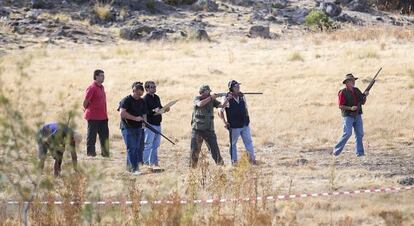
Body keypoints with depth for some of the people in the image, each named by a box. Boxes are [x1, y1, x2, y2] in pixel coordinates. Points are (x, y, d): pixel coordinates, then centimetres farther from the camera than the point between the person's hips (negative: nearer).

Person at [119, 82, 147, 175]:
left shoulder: (142, 101, 12)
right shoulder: (126, 100, -9)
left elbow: (144, 114, 22)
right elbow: (122, 113, -21)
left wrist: (144, 120, 0)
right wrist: (135, 118, -21)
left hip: (138, 128, 7)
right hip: (127, 127, -7)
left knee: (137, 148, 8)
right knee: (131, 148, -11)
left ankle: (129, 166, 19)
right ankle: (134, 168, -13)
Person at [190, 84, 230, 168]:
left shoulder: (212, 100, 7)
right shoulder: (197, 99, -2)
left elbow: (222, 105, -2)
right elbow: (200, 104, -24)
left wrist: (227, 99, -18)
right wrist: (210, 97, -22)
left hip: (209, 130, 2)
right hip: (197, 129, -2)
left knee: (215, 149, -2)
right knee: (195, 151, 1)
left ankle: (221, 165, 2)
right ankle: (192, 167, 10)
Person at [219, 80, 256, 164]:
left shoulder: (242, 97, 4)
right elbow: (220, 111, -9)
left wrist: (247, 118, 10)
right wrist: (225, 122, -10)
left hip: (245, 125, 5)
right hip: (234, 127, -5)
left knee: (249, 142, 4)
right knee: (233, 144, 7)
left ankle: (252, 159, 9)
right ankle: (234, 161, 14)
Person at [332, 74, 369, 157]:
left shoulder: (357, 91, 11)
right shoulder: (343, 93, -8)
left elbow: (362, 102, 14)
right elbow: (340, 106, -11)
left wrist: (365, 96, -5)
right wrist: (350, 108, -22)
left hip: (357, 116, 6)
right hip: (348, 116, -6)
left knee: (360, 133, 0)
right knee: (347, 133, -13)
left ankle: (360, 152, 4)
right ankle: (336, 150, -2)